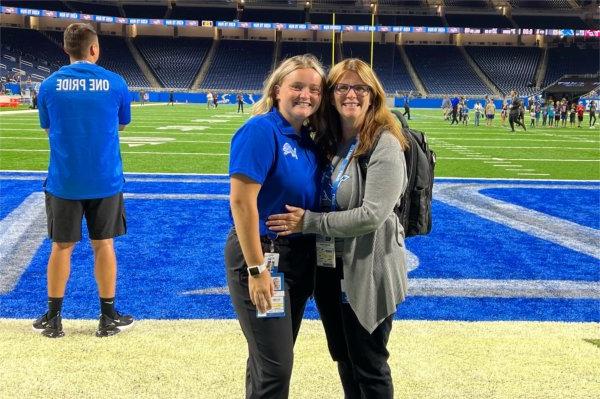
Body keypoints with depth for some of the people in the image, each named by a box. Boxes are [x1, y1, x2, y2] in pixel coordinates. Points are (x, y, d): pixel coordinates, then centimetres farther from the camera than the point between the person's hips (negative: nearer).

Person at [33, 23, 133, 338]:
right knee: (103, 244, 9)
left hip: (63, 180, 1)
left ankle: (53, 319, 19)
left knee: (61, 246, 10)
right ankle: (108, 318, 18)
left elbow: (49, 129, 10)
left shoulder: (49, 85, -2)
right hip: (105, 180, 0)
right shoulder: (115, 83, -3)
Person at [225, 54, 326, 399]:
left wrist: (313, 263, 15)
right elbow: (241, 202, -22)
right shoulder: (261, 130, -16)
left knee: (272, 358, 19)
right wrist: (257, 269, -24)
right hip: (263, 257, -8)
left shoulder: (307, 140, 8)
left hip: (300, 258, 8)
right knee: (274, 367, -3)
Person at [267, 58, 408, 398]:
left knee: (369, 367, 8)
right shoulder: (326, 141, 6)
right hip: (328, 268, 7)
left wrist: (308, 222, -21)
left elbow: (372, 216, -24)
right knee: (344, 360, 21)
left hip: (367, 273, -7)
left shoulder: (385, 145, -16)